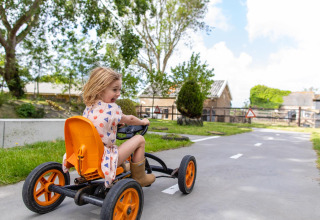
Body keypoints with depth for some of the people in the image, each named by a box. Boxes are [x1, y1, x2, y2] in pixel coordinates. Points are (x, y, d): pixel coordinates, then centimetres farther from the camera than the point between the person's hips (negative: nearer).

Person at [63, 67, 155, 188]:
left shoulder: (88, 108, 5)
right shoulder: (112, 108, -16)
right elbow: (129, 120, 2)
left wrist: (117, 122, 32)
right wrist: (142, 122, 20)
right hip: (103, 159, -8)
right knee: (139, 139, -1)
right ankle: (139, 178, 13)